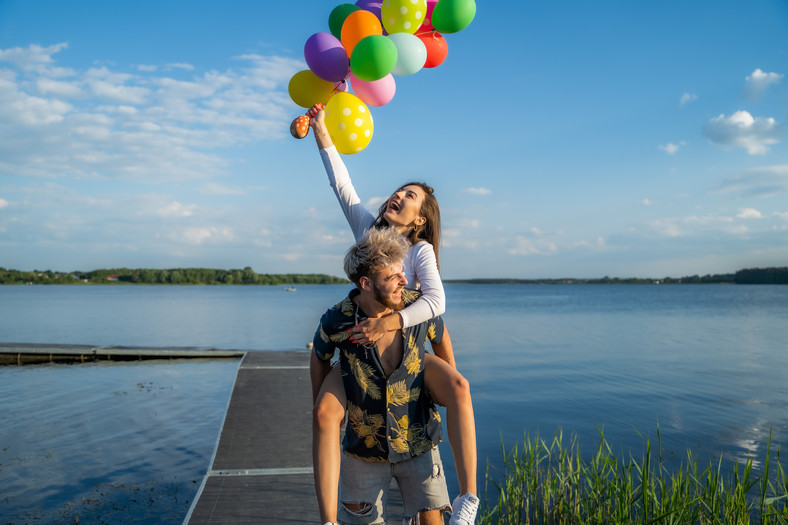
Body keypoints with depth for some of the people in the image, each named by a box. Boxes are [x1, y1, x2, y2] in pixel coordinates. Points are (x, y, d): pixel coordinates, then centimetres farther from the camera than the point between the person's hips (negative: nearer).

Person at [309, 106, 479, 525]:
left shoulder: (420, 250, -5)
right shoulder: (368, 230, 4)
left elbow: (435, 301, -21)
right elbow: (341, 182, 2)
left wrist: (389, 323, -33)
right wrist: (320, 129, 1)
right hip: (358, 349, 2)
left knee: (459, 387, -32)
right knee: (326, 415, -27)